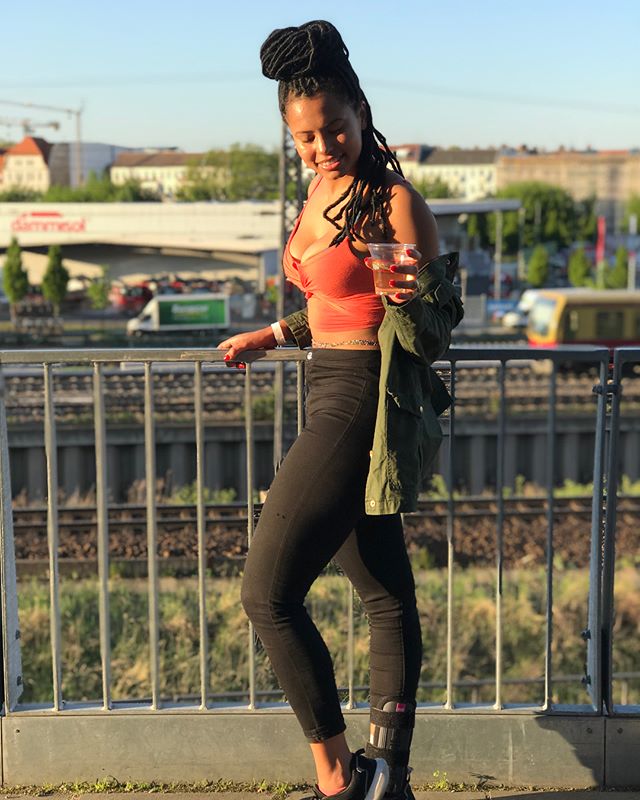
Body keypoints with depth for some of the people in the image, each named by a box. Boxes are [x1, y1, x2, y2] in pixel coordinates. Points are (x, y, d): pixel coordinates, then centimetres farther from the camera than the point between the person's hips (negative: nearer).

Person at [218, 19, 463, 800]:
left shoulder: (395, 200, -14)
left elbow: (433, 332, -14)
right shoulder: (321, 192, 11)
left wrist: (414, 295, -34)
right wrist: (273, 335, 27)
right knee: (385, 593, 13)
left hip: (361, 402, -9)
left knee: (268, 592, -7)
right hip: (334, 393, 9)